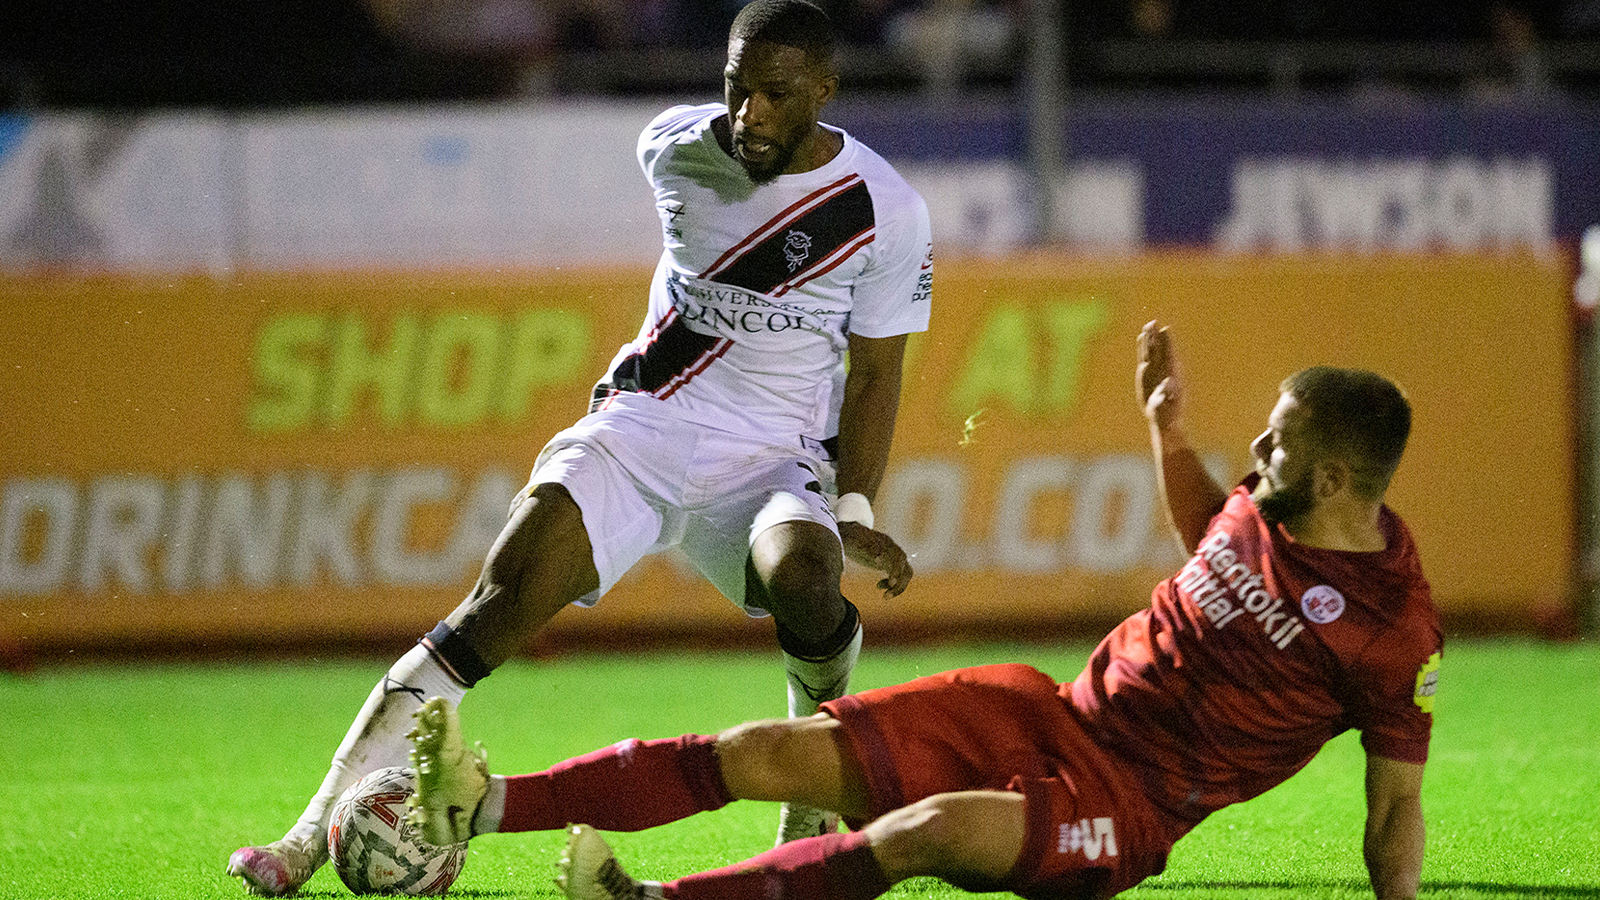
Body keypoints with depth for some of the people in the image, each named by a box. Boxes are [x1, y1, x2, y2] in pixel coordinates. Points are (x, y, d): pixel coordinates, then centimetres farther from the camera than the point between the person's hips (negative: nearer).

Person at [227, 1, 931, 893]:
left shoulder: (885, 212, -11)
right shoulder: (674, 148, -2)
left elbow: (874, 374, 1)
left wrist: (854, 510, -7)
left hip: (771, 462, -2)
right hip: (642, 426, 2)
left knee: (803, 575, -35)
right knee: (506, 592, -20)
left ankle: (819, 806, -6)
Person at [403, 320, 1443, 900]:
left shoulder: (1392, 627, -16)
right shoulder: (1269, 507, 4)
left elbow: (1397, 805, -10)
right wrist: (1168, 426, 20)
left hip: (1125, 806, -7)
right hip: (1054, 713, 7)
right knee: (768, 751, -7)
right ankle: (485, 805, -9)